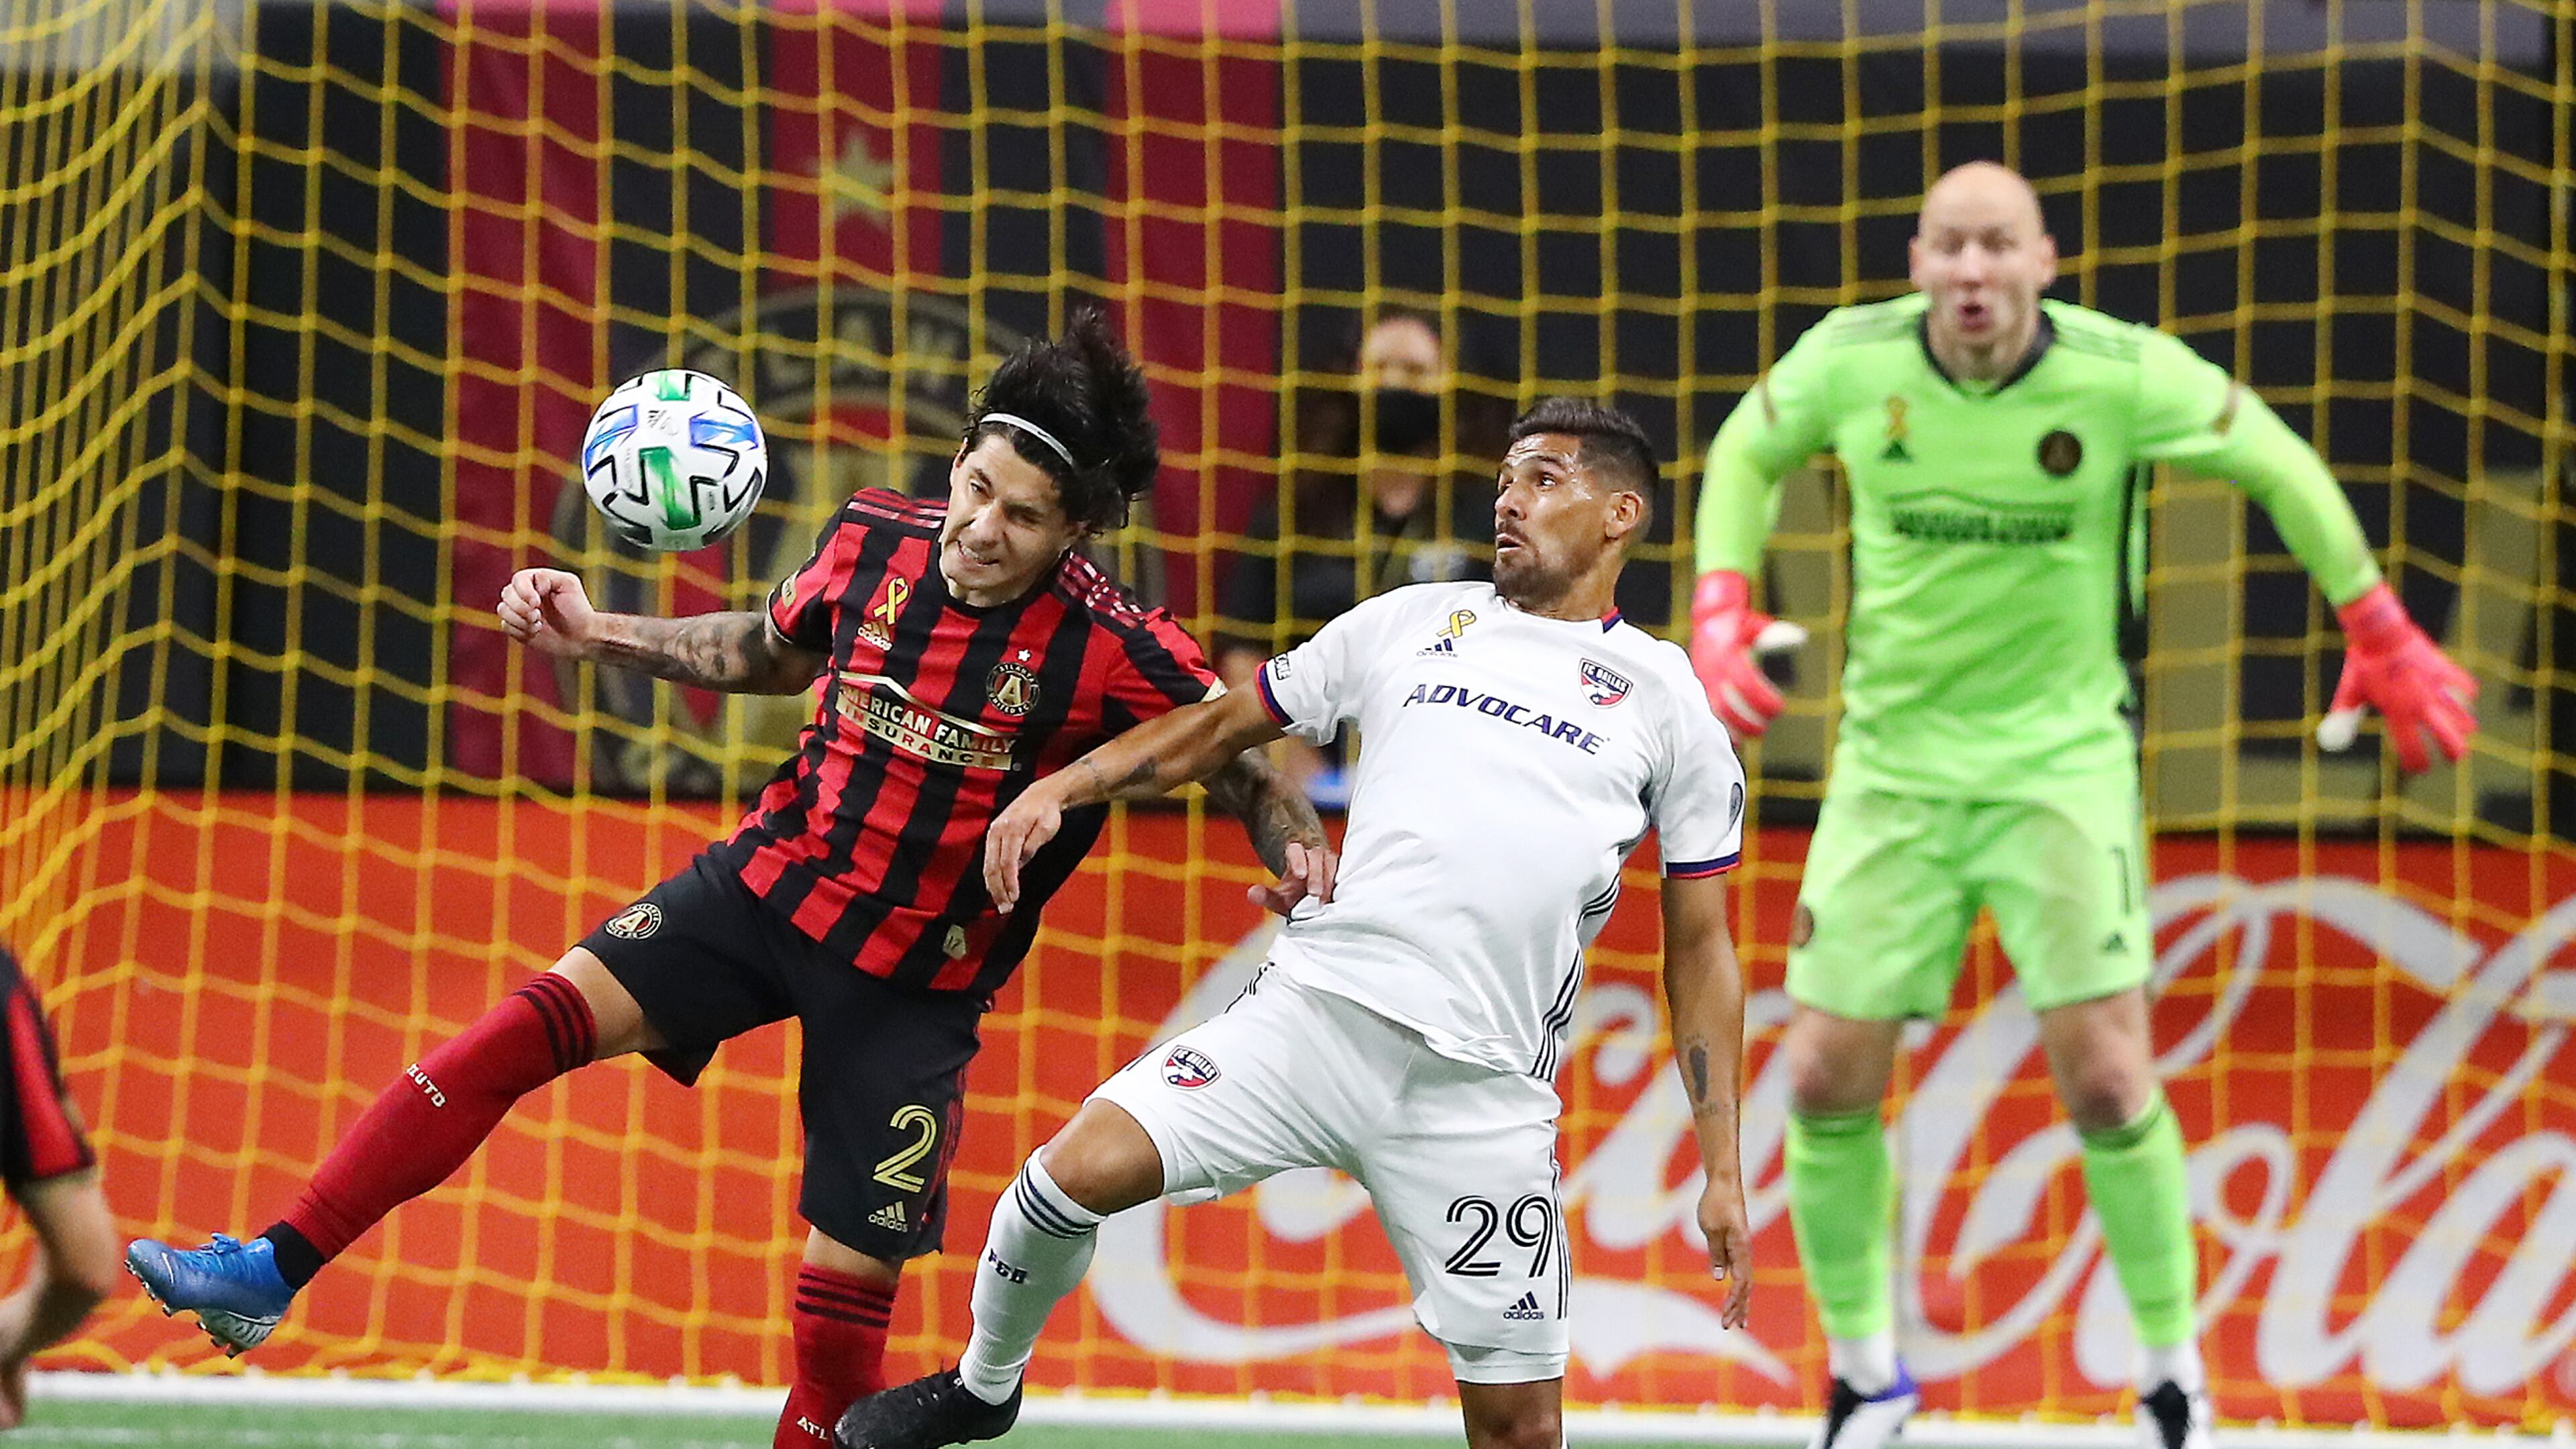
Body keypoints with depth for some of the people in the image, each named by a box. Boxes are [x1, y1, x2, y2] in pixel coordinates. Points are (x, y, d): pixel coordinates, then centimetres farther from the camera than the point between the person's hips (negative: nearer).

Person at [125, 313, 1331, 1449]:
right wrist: (597, 635, 9)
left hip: (914, 982, -3)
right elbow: (772, 654, 15)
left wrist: (1294, 846, -27)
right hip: (770, 883, 3)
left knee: (850, 1284, -4)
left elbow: (1242, 762, -6)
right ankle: (272, 1271, -17)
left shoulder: (1117, 655, -19)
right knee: (540, 1022, -16)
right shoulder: (873, 540, -6)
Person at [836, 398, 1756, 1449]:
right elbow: (1227, 724, 22)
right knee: (1082, 1167, -16)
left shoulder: (1664, 700, 11)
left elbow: (1698, 944, 12)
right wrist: (1061, 789, 6)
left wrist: (1722, 1172, 6)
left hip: (1482, 1089, -1)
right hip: (1316, 1006, 1)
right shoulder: (1412, 623, 15)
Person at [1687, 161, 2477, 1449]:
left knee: (2106, 1082, -12)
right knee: (1827, 1084, -2)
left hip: (2062, 763, -2)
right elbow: (1746, 452, 12)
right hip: (1893, 760, 2)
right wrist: (1720, 609, -2)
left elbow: (2279, 465, 1)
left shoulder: (2124, 375, -14)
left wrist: (2381, 636, 5)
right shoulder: (1850, 361, -9)